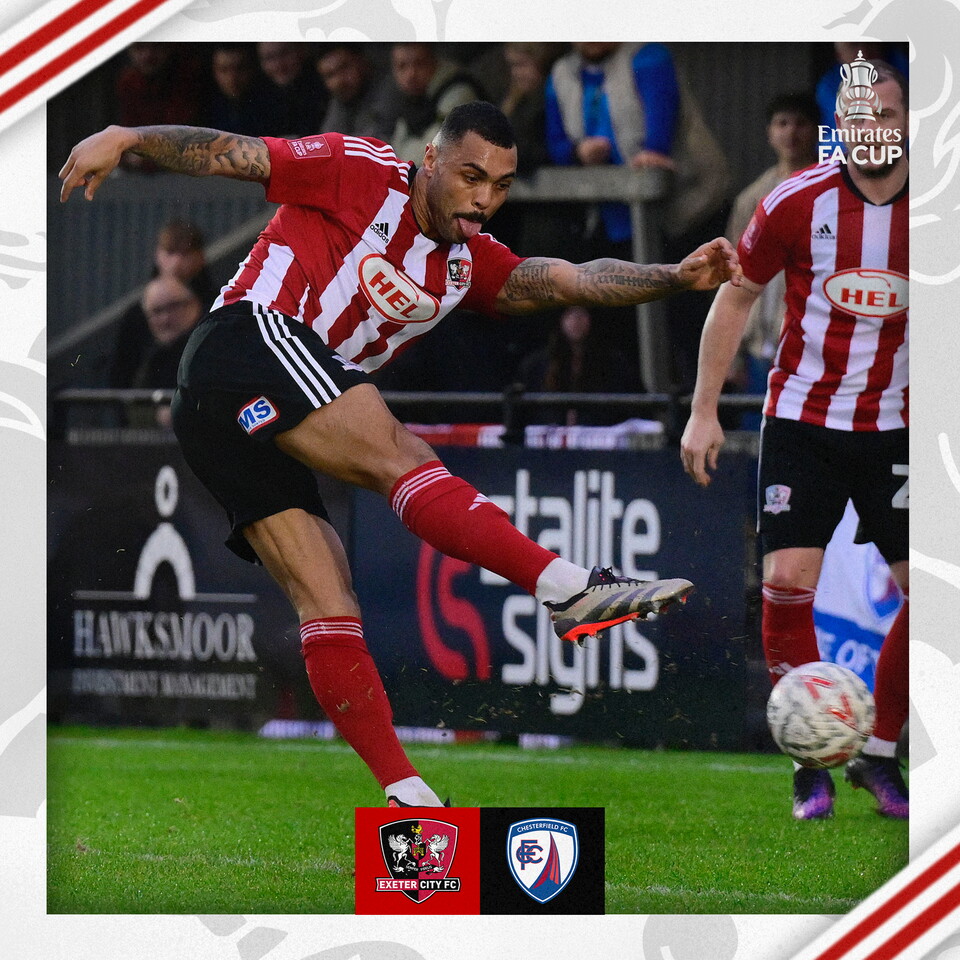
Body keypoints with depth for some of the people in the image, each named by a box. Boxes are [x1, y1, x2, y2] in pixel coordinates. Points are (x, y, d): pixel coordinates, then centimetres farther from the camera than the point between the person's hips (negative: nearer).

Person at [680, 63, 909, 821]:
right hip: (803, 421, -1)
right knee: (787, 583, -13)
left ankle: (880, 756, 13)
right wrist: (704, 410, 1)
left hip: (895, 430, 1)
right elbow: (737, 296, 4)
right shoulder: (797, 203, -9)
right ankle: (811, 764, 0)